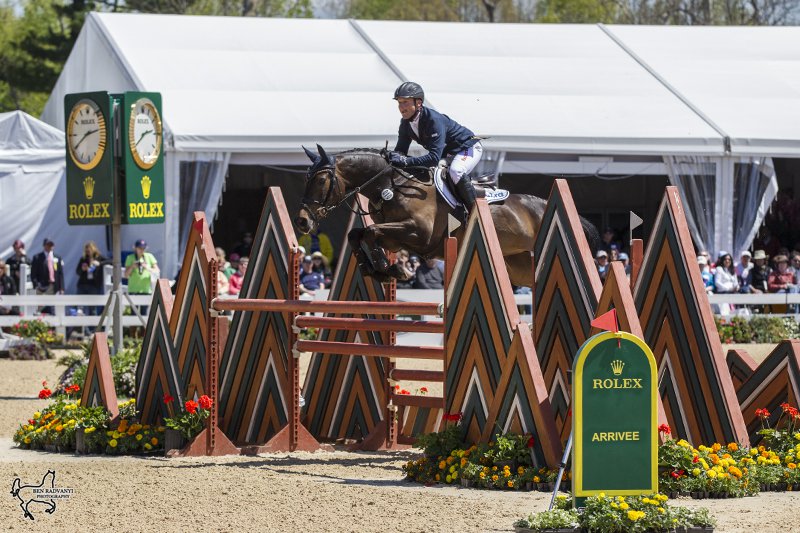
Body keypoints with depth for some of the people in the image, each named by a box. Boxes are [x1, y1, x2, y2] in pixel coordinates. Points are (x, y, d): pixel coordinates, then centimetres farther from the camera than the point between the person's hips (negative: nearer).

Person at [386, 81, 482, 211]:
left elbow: (434, 157, -42)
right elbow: (401, 150, -5)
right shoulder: (406, 123, -9)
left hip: (469, 147, -9)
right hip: (447, 154, 9)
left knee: (456, 172, -36)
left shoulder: (434, 120, -35)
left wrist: (406, 161, -50)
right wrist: (392, 156, -31)